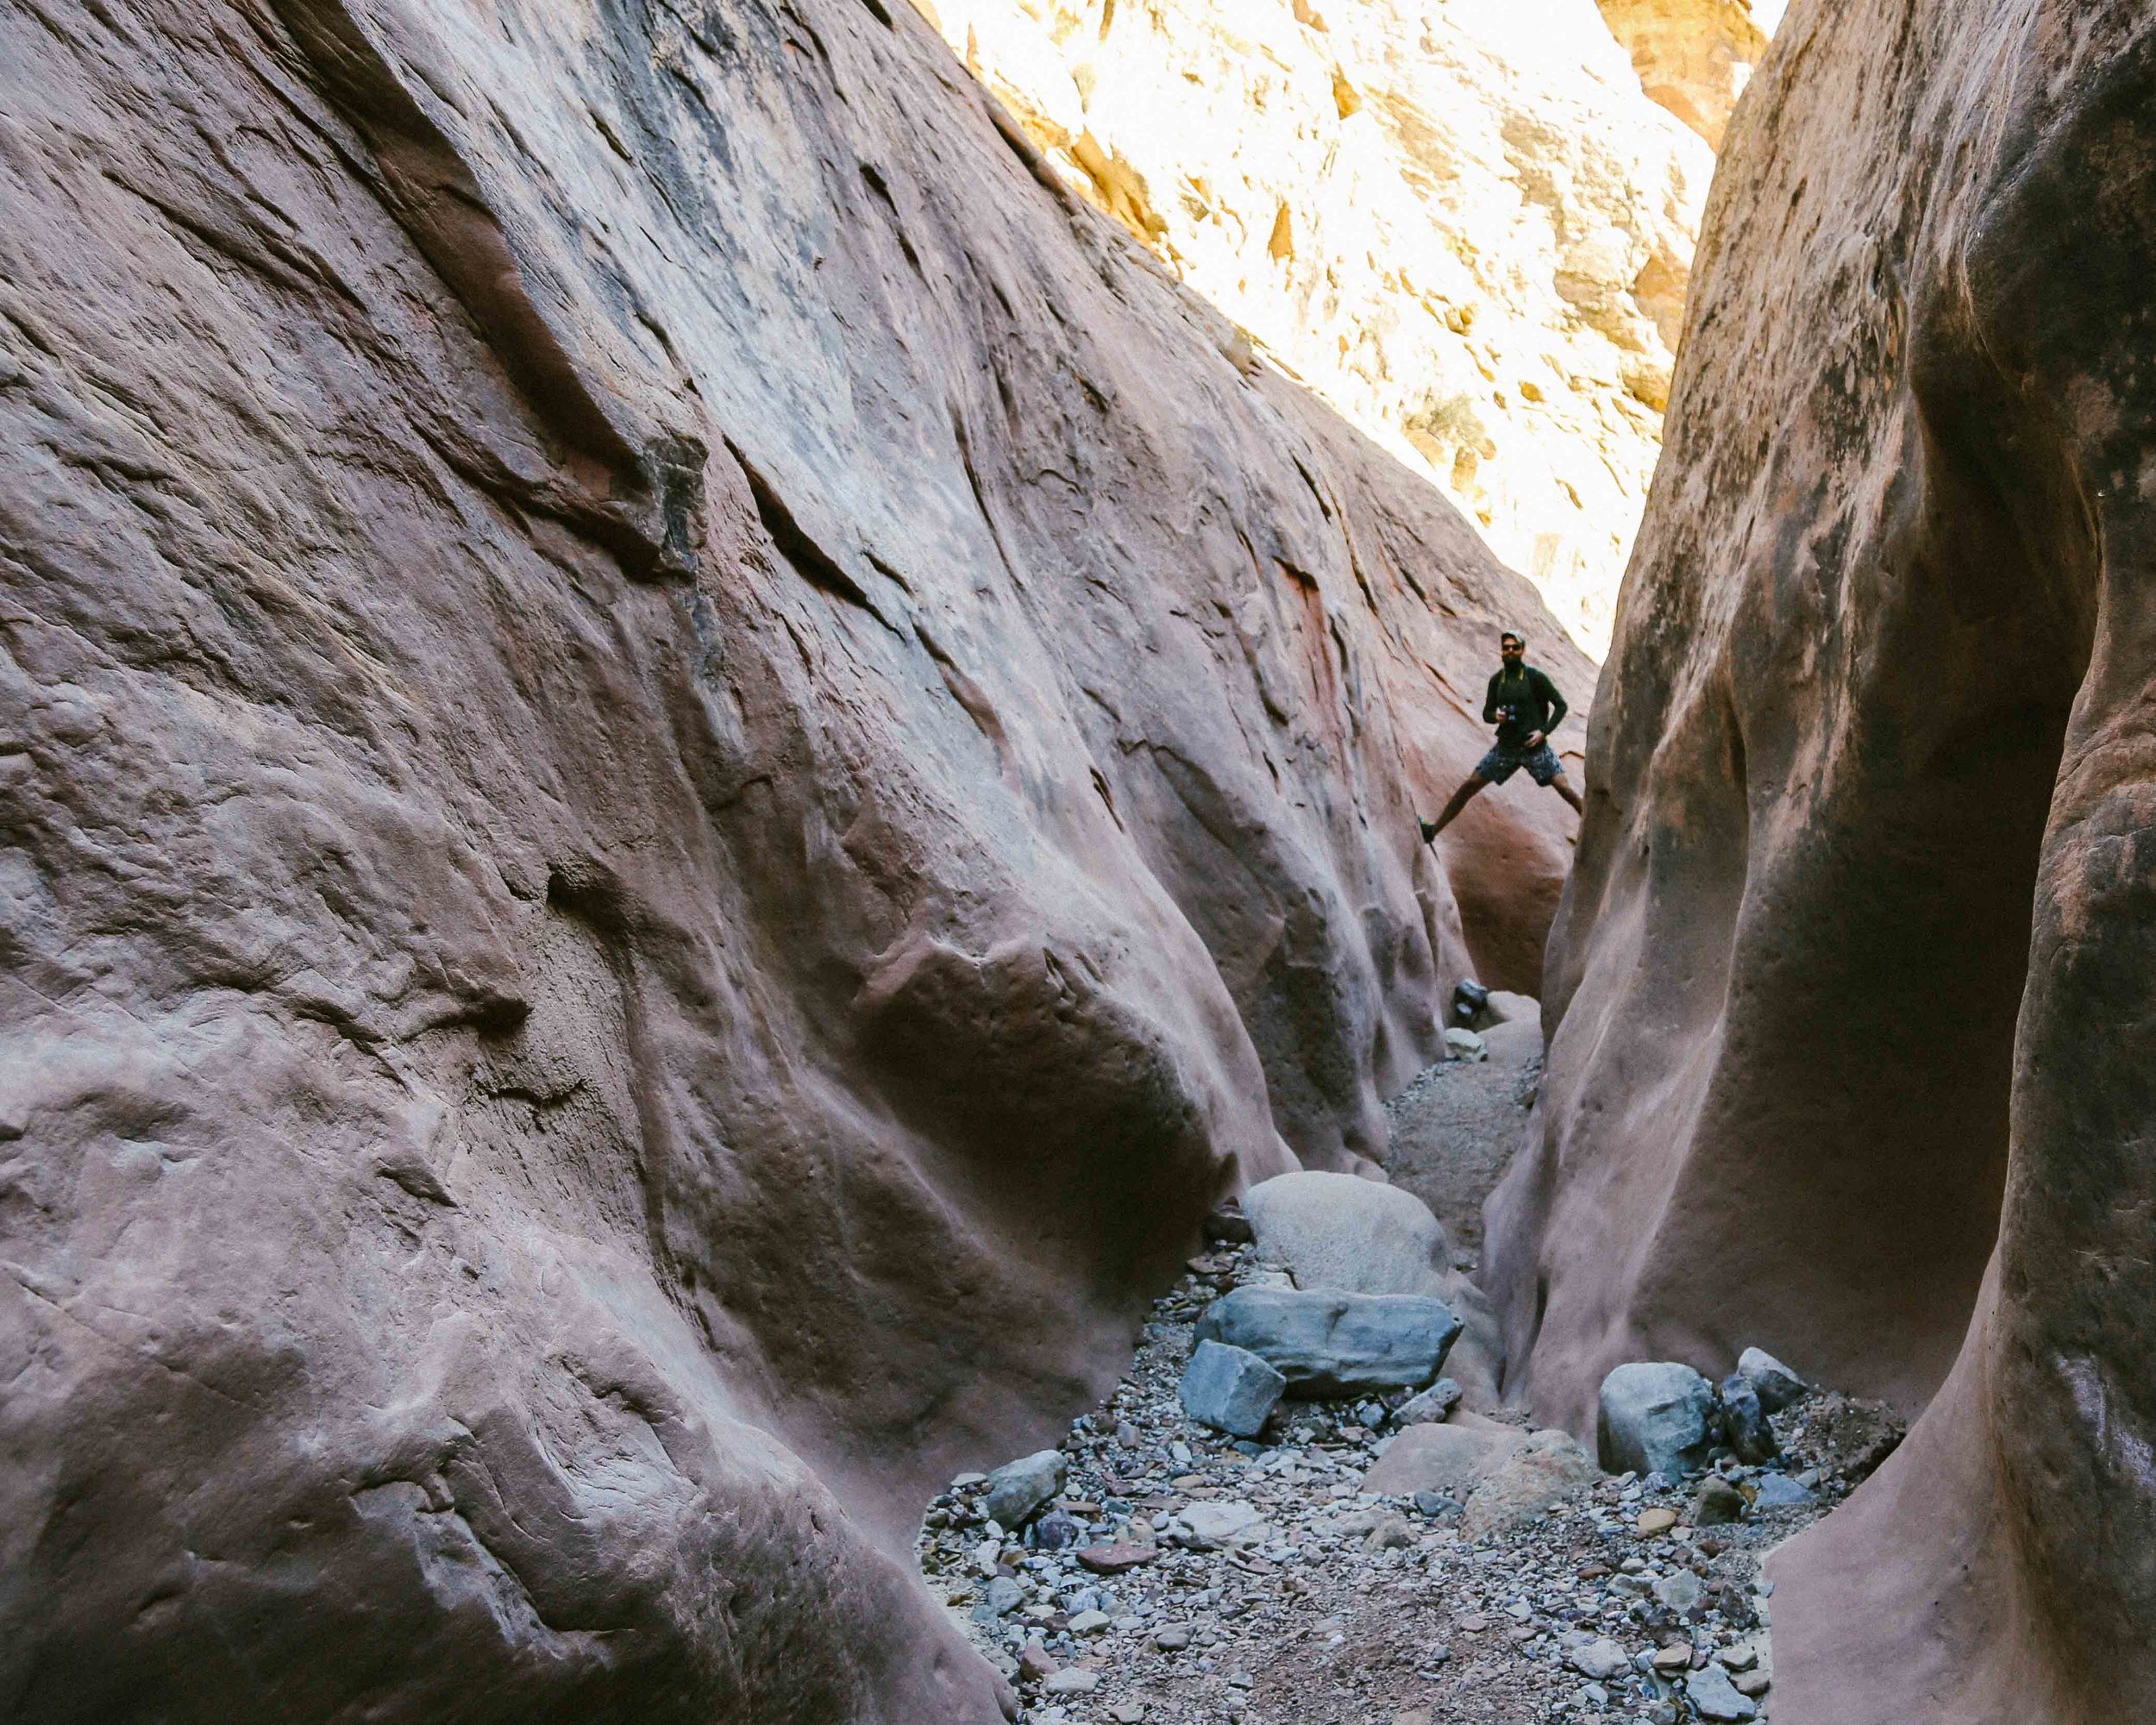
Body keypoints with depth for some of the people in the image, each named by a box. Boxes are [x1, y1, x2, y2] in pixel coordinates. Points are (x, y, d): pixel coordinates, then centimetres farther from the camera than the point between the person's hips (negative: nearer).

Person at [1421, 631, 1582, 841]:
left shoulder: (1535, 677, -6)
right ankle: (1434, 829, 6)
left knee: (1563, 787, -15)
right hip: (1506, 747, 3)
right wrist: (1495, 716, -12)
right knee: (1470, 785, 0)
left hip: (1534, 746, -3)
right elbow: (1486, 713, 13)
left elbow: (1561, 706, -3)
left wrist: (1544, 731, -14)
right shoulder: (1497, 680, 6)